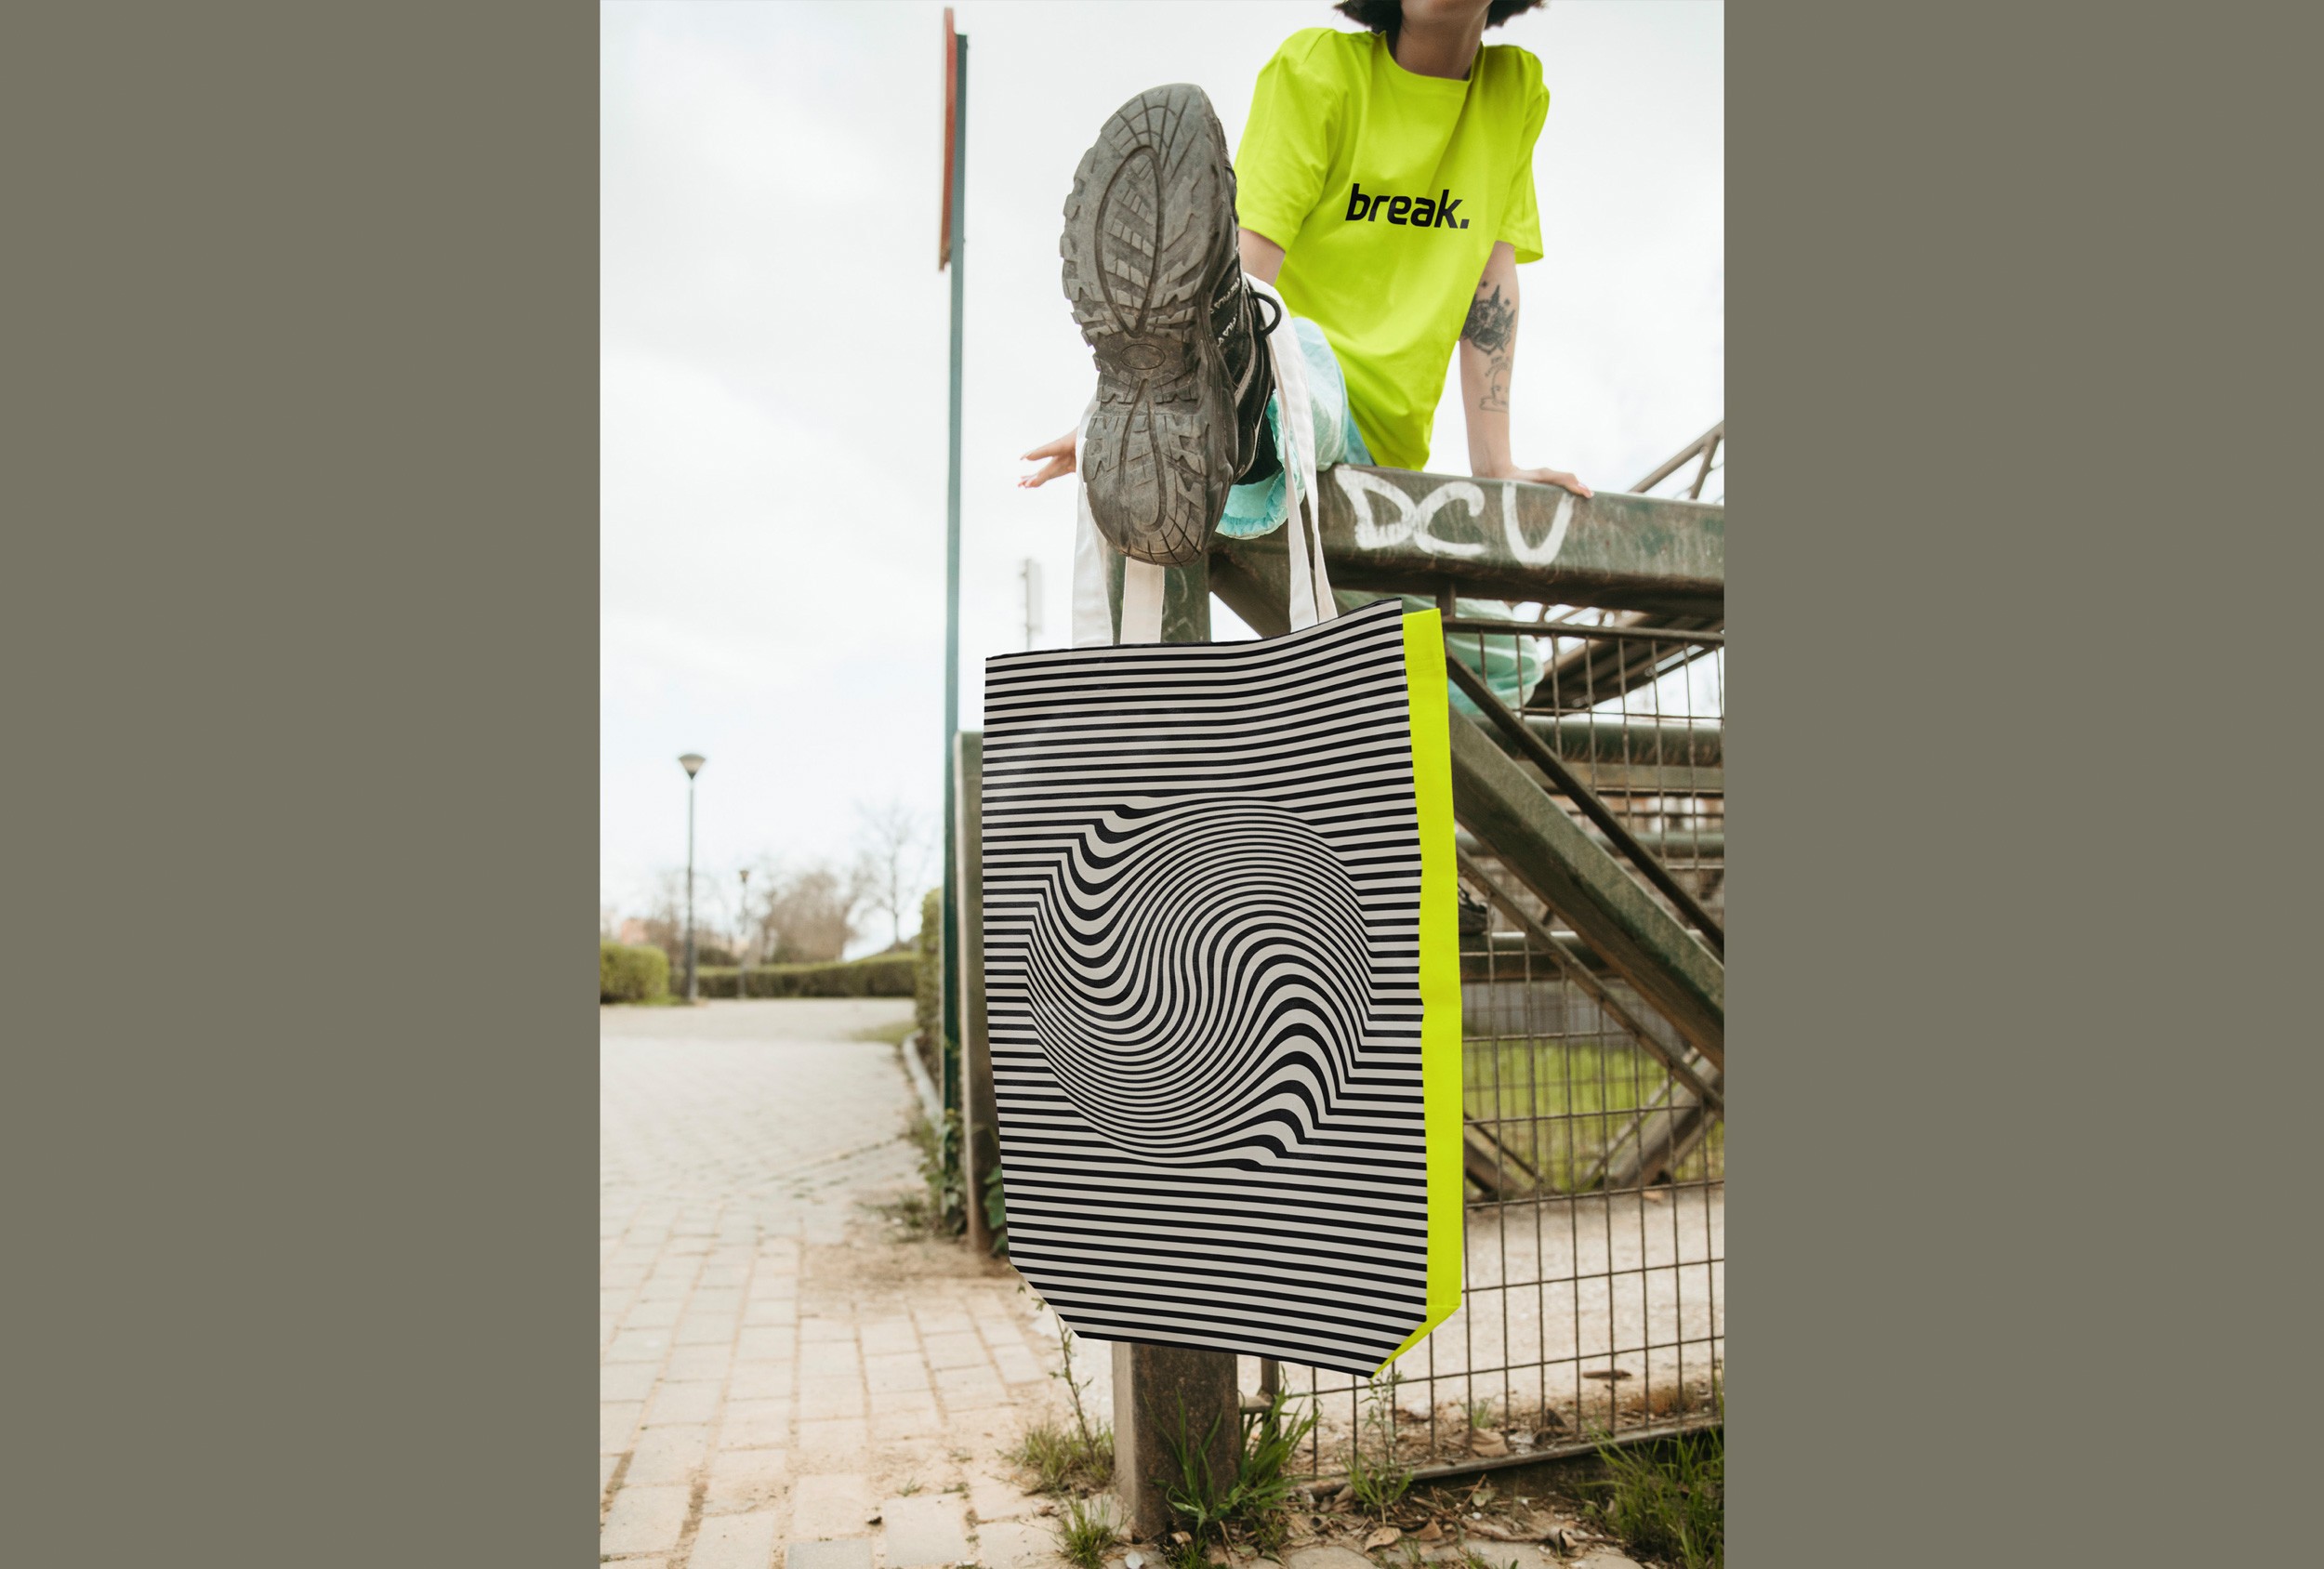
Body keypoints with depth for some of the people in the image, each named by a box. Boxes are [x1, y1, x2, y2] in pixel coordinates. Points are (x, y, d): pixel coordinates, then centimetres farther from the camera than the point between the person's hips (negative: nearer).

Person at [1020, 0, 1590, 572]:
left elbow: (1492, 273, 10)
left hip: (1367, 437, 1)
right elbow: (1246, 262, -13)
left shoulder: (1517, 90, 12)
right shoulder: (1317, 64, 0)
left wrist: (1494, 466, 2)